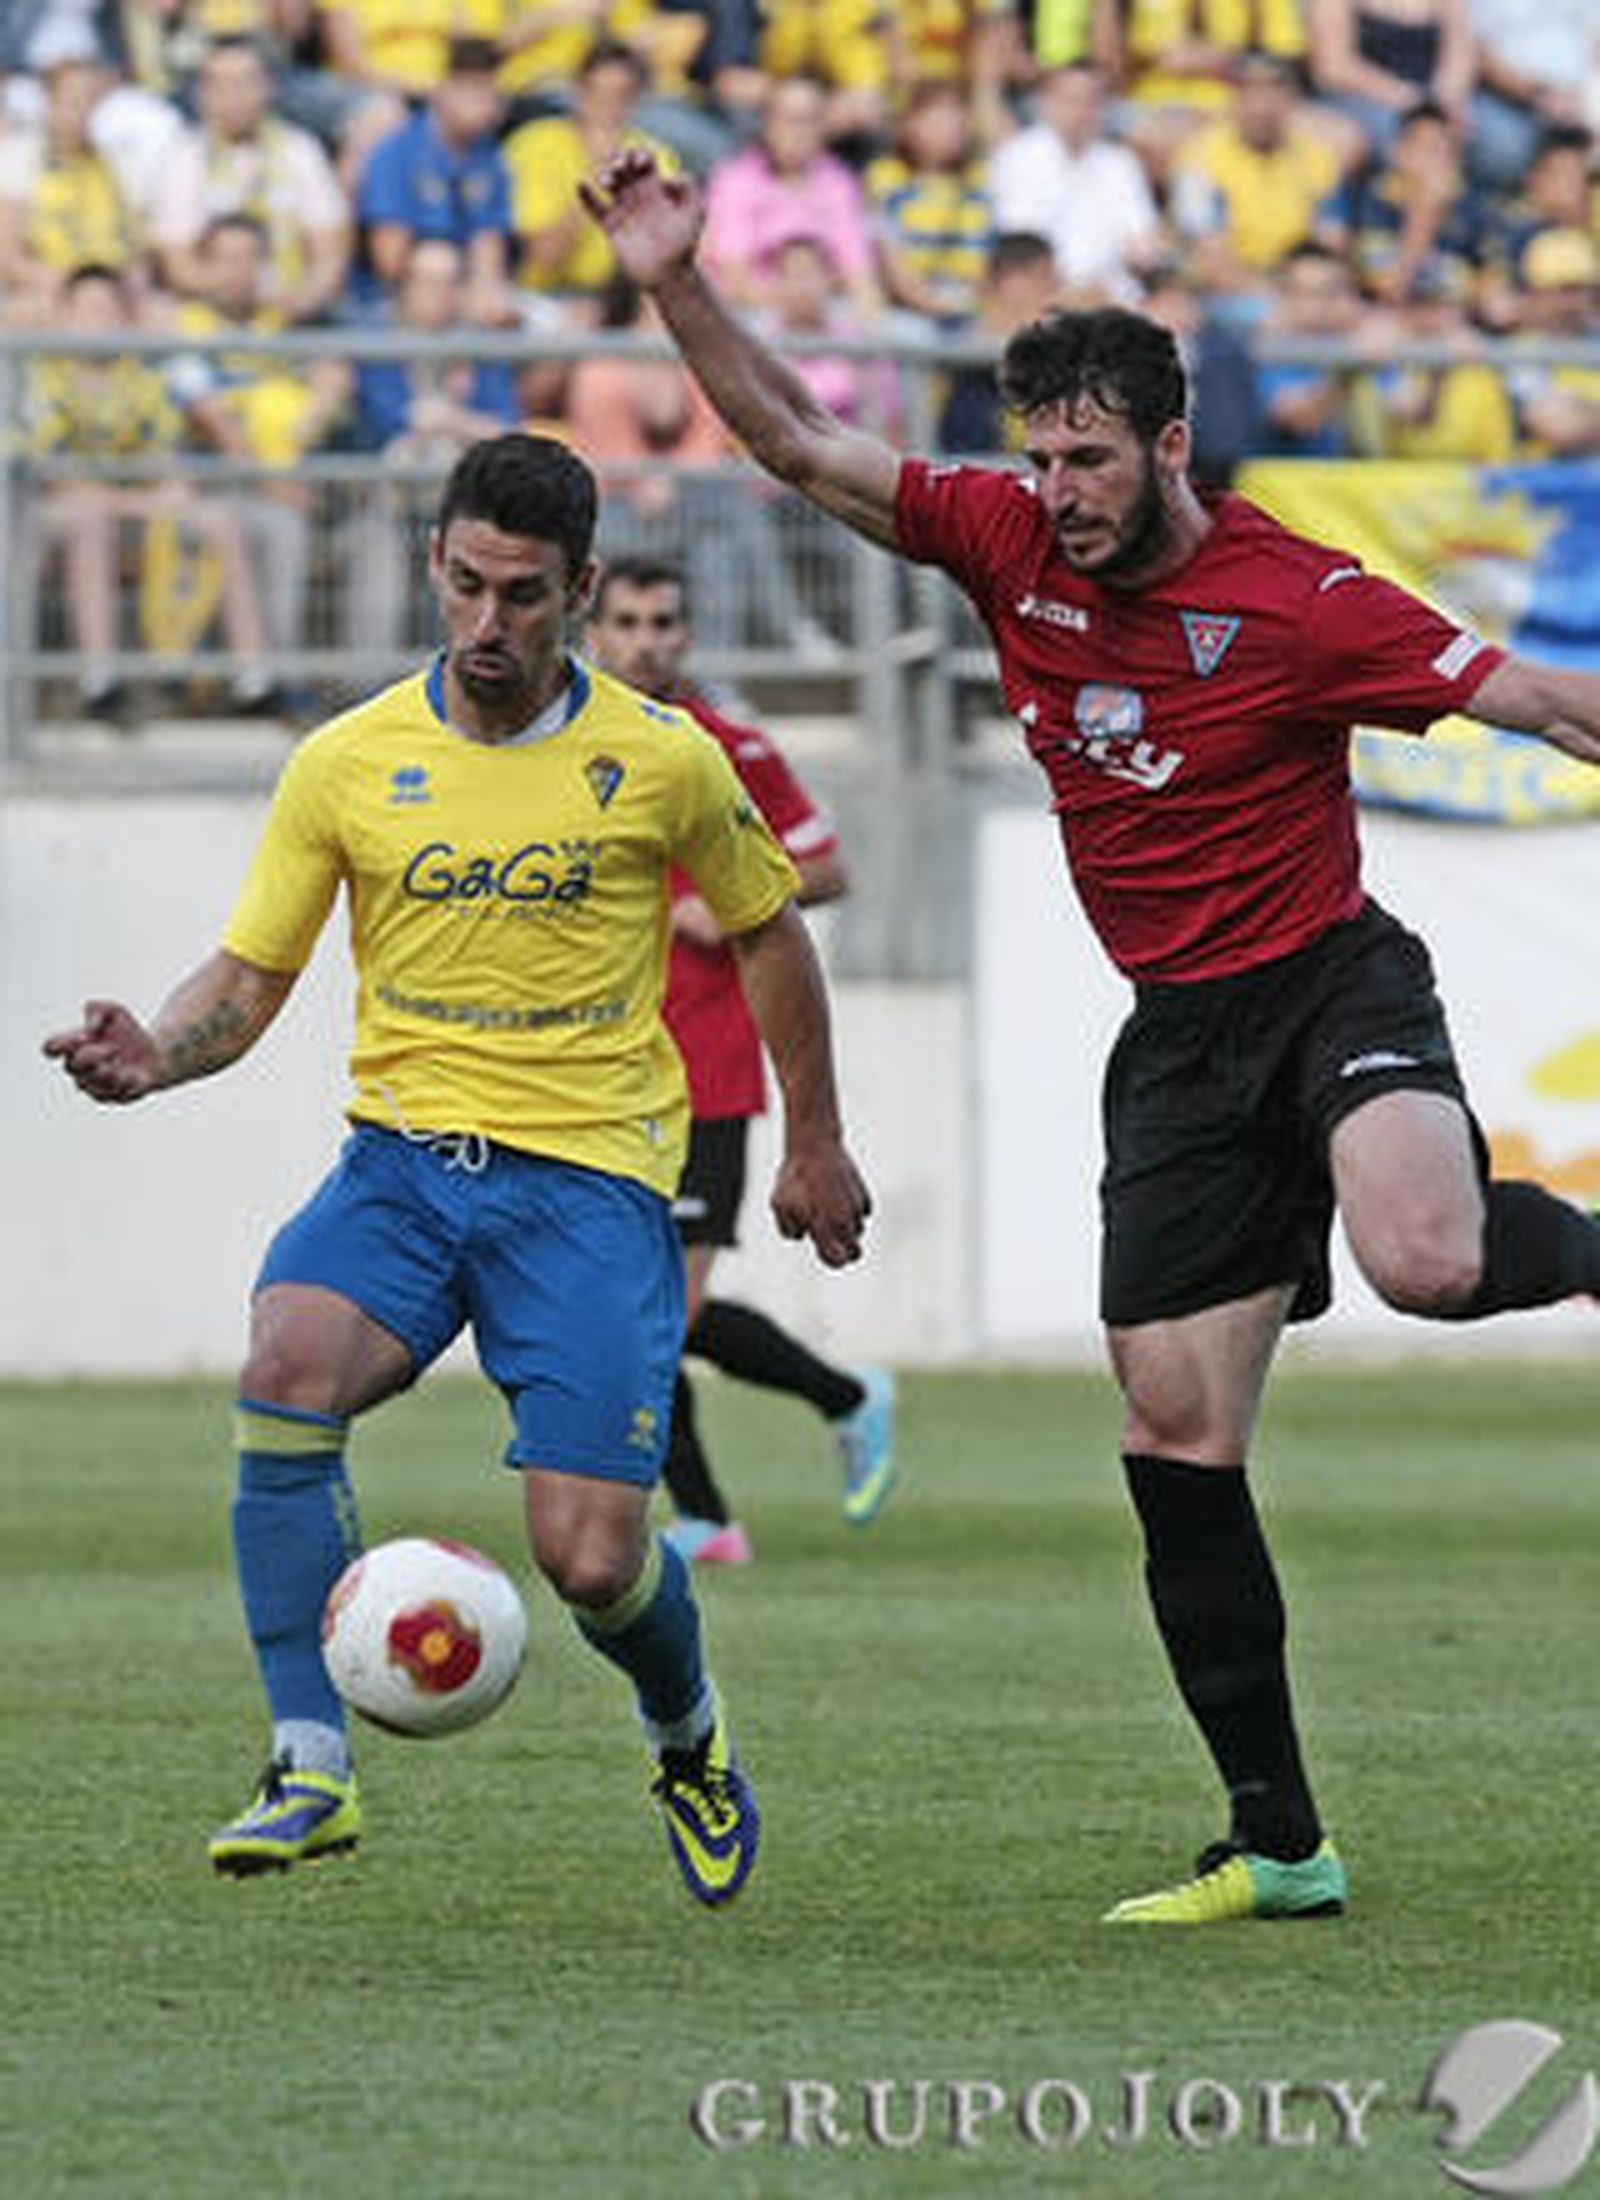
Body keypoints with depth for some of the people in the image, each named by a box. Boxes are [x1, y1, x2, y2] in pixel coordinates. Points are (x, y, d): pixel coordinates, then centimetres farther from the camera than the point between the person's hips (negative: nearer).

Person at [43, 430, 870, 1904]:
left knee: (590, 1559, -12)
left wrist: (815, 1144, 20)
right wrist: (155, 1054, -16)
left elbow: (767, 929, 16)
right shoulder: (349, 764, 1)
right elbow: (249, 979, 6)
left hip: (593, 1175, -1)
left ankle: (689, 1738, 25)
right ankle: (312, 1766, -25)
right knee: (288, 1365, -31)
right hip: (404, 1157, 1)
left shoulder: (661, 762, -1)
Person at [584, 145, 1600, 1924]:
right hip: (1178, 1040, 5)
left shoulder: (1301, 603, -14)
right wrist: (681, 291, -6)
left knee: (1424, 1266, -37)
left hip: (1330, 988, -5)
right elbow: (799, 448, 5)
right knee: (1174, 1443, 0)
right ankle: (1278, 1845, 7)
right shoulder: (1008, 540, 0)